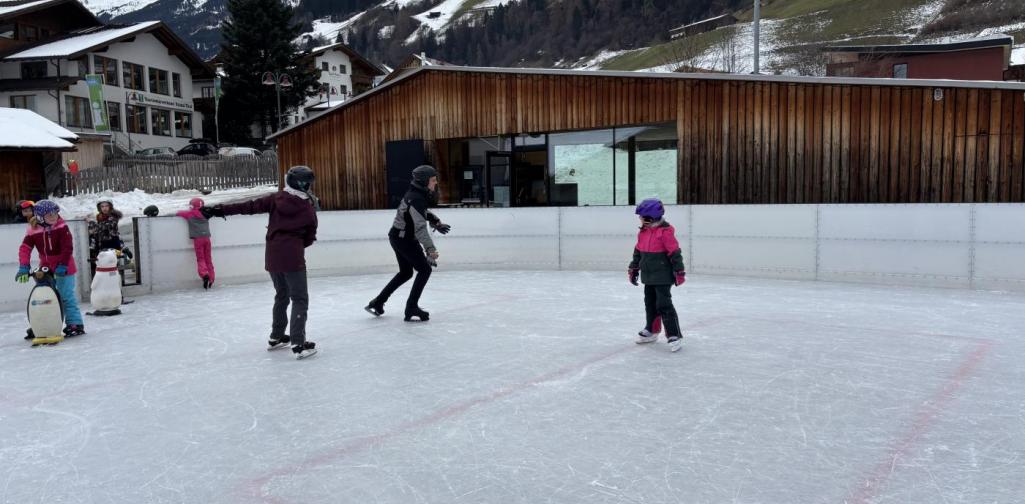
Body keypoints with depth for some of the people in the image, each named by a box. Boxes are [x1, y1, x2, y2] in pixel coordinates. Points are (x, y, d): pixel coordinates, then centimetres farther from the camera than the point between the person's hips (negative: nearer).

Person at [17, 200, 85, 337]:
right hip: (46, 268, 5)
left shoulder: (62, 228, -14)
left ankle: (75, 324, -2)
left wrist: (63, 266, -25)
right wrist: (24, 267, -20)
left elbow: (67, 248, -19)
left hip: (63, 268, -5)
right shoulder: (33, 231, -5)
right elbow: (24, 249, -8)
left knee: (66, 296, -7)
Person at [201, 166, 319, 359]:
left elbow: (249, 206, 1)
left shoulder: (276, 199, 3)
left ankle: (276, 337, 32)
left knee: (281, 296, 22)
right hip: (292, 258, -5)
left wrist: (220, 210, 4)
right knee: (300, 300, 0)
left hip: (272, 256, 5)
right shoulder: (308, 209, -4)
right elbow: (309, 238, 4)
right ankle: (298, 344, -10)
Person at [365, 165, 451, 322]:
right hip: (404, 239, -10)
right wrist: (430, 248, -42)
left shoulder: (418, 194, 5)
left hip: (400, 238, 10)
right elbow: (420, 227, -34)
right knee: (424, 269, -8)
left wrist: (435, 221, 12)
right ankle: (411, 308, -8)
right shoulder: (416, 199, -25)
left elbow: (422, 213, 26)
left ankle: (377, 302, 29)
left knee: (405, 272, 21)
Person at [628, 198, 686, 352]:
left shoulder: (665, 232, -18)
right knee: (650, 304, 18)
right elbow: (638, 252, 17)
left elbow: (675, 253, -17)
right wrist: (633, 269, 20)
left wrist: (679, 272, -15)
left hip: (663, 277, -8)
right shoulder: (643, 232, 7)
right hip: (648, 276, 8)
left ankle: (674, 335, -5)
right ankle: (651, 331, 33)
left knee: (664, 305, -10)